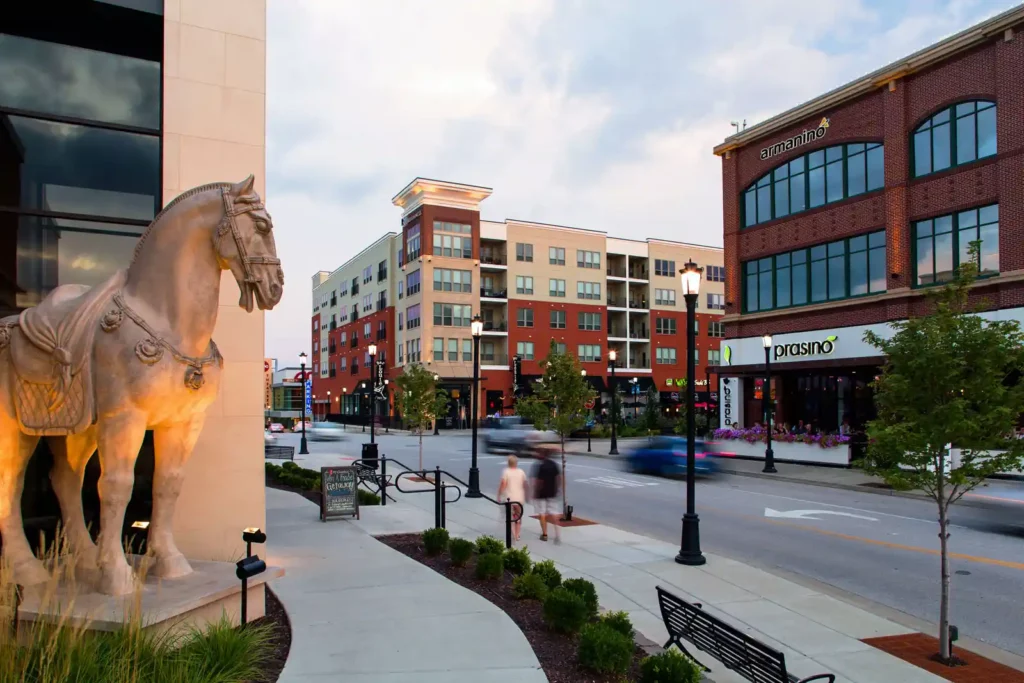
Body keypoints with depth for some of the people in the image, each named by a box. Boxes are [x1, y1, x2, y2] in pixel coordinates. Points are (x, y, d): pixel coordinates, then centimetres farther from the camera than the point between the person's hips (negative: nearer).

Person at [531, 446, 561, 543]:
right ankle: (557, 534, -1)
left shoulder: (539, 466, -17)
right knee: (553, 513, 10)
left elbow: (538, 481, -17)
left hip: (541, 493, -5)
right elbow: (559, 478, 4)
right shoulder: (554, 464, 1)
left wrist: (535, 493, -8)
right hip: (552, 493, 5)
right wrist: (557, 489, 13)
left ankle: (544, 534, 14)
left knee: (542, 513, 8)